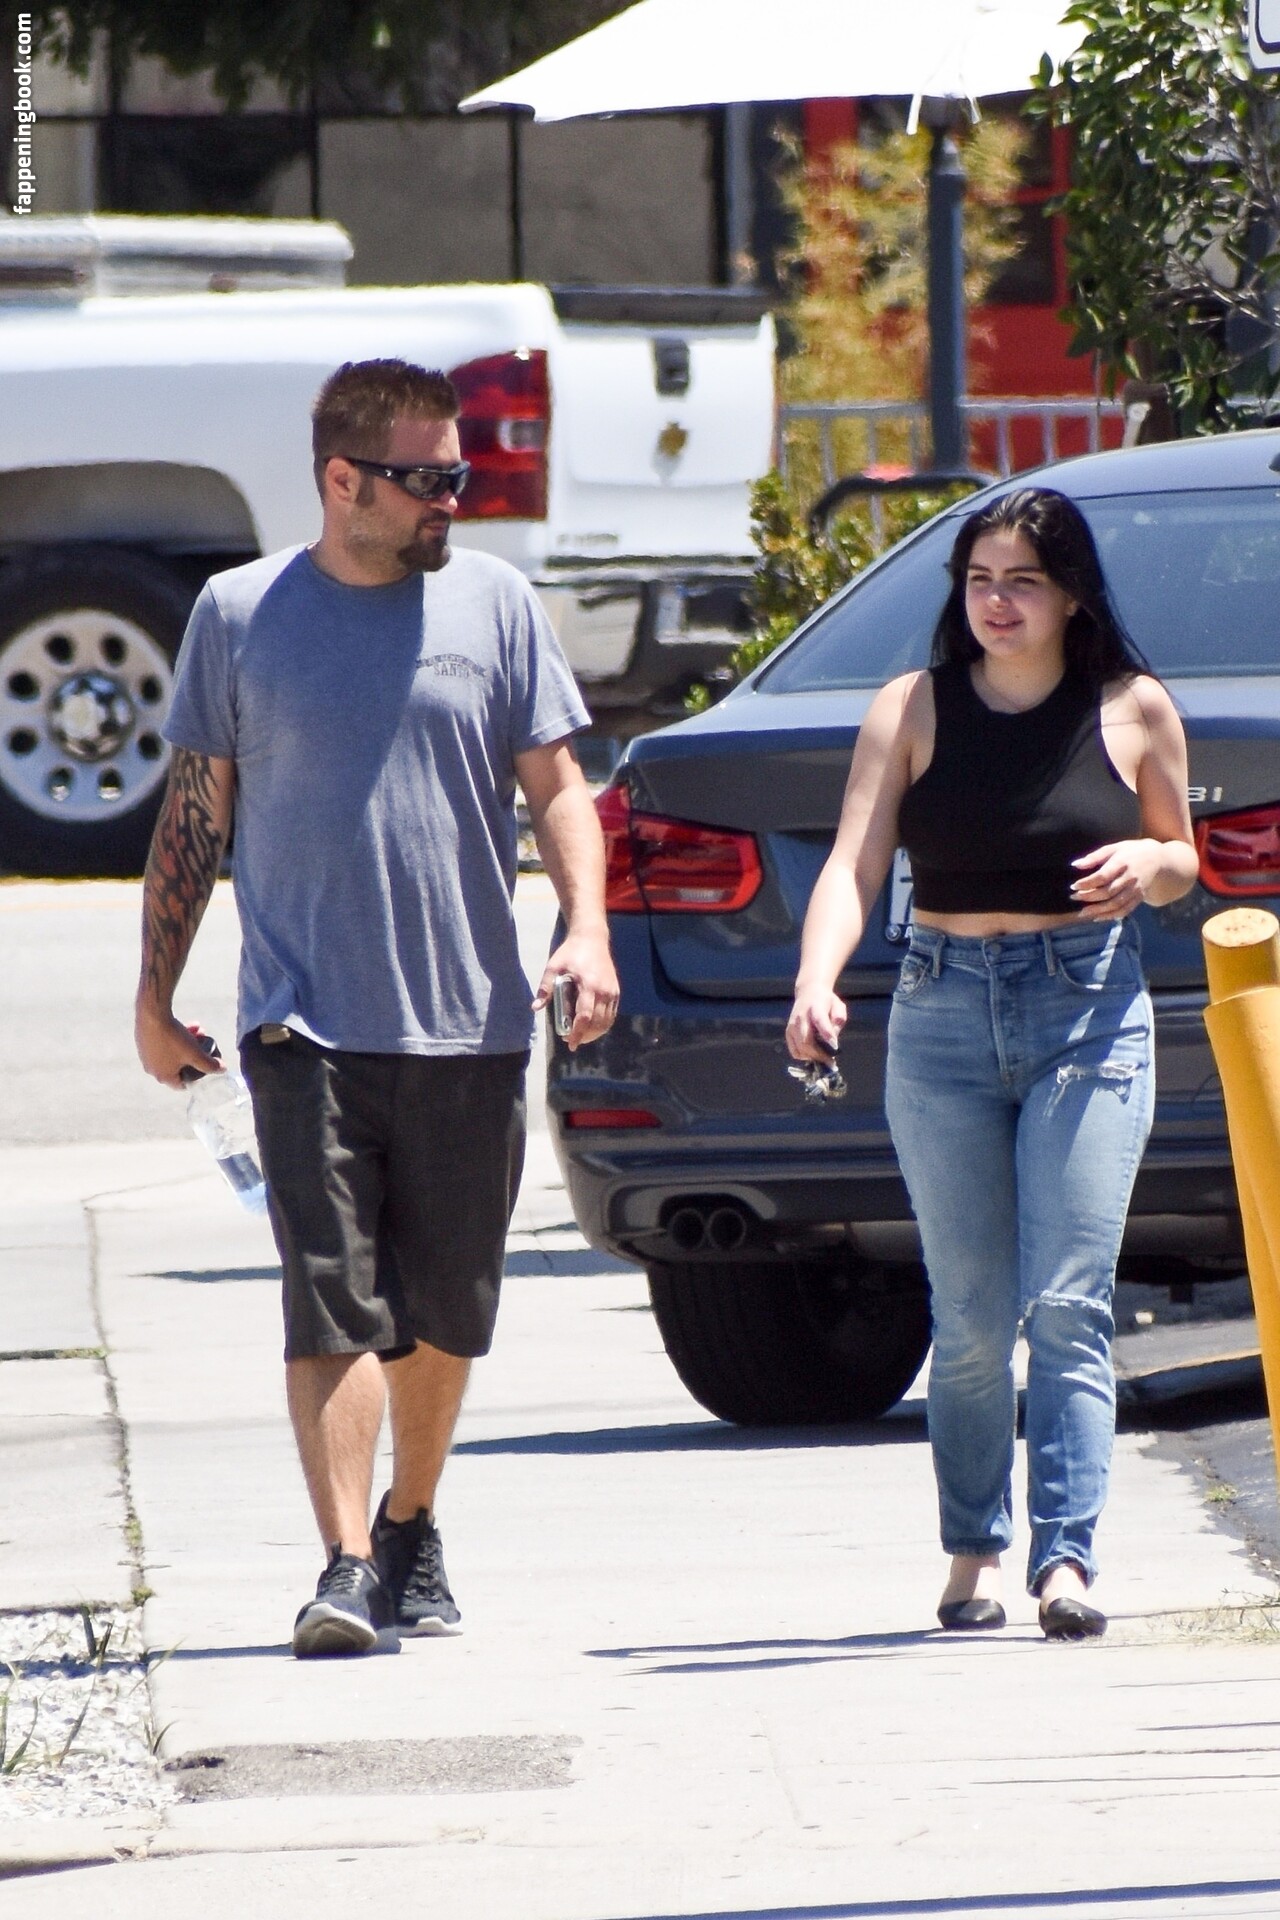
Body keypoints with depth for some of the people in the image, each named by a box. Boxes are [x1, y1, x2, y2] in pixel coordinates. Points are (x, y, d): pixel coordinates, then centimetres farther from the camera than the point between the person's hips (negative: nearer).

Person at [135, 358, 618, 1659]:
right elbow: (193, 815, 10)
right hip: (306, 1022, -2)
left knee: (444, 1311, 10)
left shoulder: (491, 601, 7)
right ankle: (347, 1566, -15)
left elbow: (554, 786, 8)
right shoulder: (240, 614, 5)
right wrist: (156, 994, 9)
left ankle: (410, 1522, 31)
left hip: (470, 1021, 2)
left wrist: (585, 928, -8)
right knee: (335, 1302, -12)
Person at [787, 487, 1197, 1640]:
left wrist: (1150, 862, -9)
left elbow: (1182, 863, 15)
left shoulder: (1133, 711, 2)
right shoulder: (913, 710, 2)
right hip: (944, 1014, 1)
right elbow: (854, 867, -8)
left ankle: (1067, 1557, -13)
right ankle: (975, 1554, 14)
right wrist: (816, 985, -25)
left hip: (1091, 1013, -1)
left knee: (1068, 1303, -10)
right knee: (971, 1314, 3)